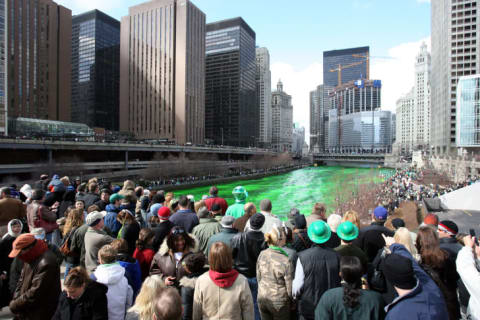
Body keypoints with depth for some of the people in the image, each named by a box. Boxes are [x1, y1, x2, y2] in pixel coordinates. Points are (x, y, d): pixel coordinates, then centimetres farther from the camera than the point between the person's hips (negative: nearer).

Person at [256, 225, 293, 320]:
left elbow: (259, 278, 2)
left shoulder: (262, 254, -11)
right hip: (279, 303, -4)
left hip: (262, 300, 4)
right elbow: (290, 288, -14)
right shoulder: (286, 261, -25)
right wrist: (293, 302, 6)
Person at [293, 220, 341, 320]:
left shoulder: (303, 257, -20)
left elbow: (298, 285, -12)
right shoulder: (335, 256, -13)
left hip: (308, 307, -2)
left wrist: (295, 296, 9)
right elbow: (341, 281, -1)